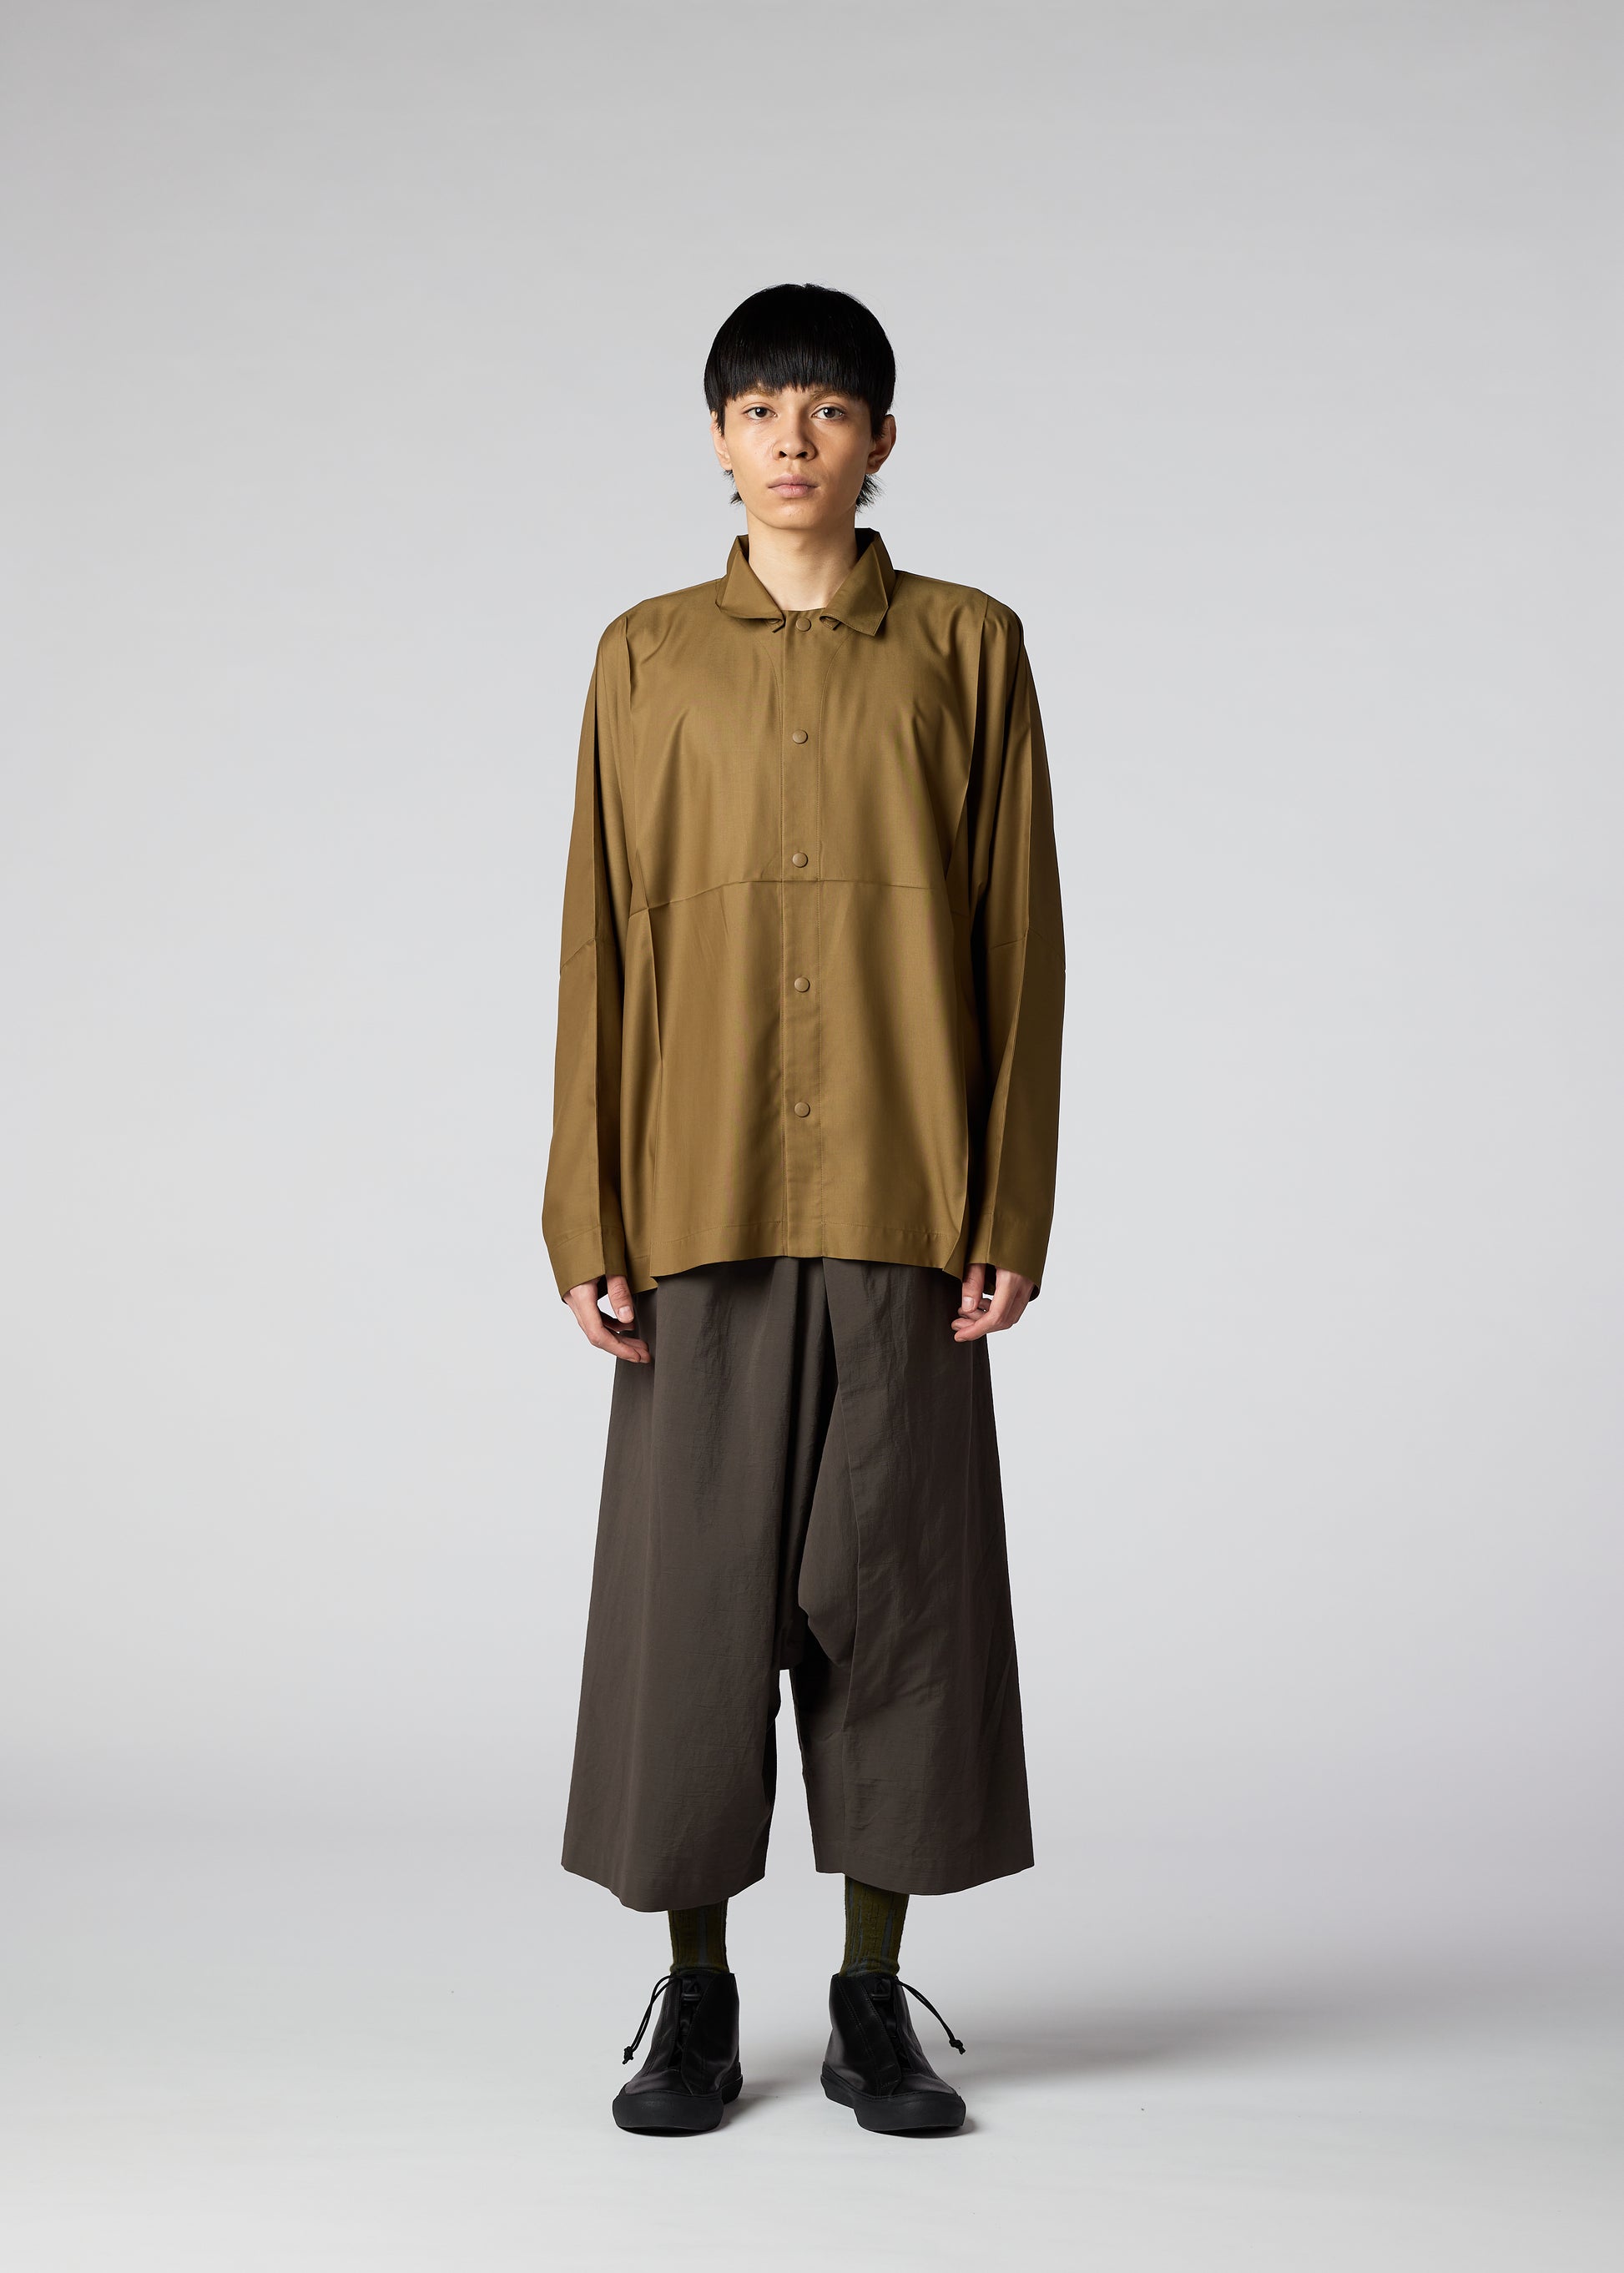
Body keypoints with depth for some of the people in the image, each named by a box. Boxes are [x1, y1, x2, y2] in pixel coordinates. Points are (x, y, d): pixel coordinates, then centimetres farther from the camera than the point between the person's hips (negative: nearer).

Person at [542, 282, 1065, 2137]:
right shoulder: (648, 659, 7)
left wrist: (1010, 1208, -3)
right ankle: (695, 1997, 18)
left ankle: (875, 2002, 18)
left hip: (904, 1206, 0)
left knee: (895, 1580, 4)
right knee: (693, 1585, 4)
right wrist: (588, 1218, -1)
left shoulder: (967, 648, 6)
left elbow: (1020, 940, 4)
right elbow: (600, 947, 5)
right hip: (700, 1206, 1)